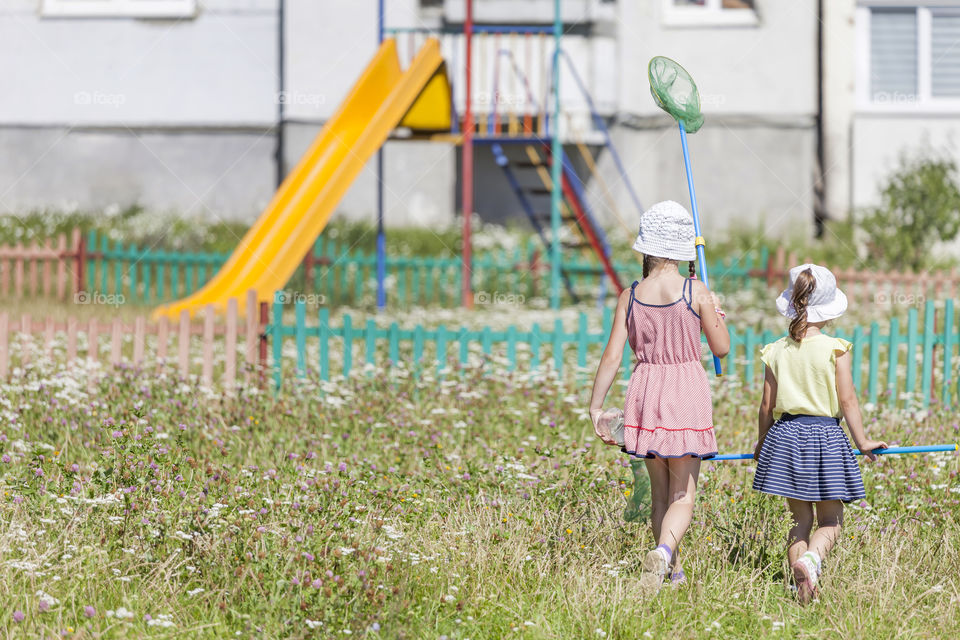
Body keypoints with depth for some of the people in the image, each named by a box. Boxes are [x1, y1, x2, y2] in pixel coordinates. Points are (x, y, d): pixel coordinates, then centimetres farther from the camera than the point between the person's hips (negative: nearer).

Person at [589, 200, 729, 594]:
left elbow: (612, 357, -3)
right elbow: (721, 348, -1)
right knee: (683, 495, -1)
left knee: (660, 491, 18)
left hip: (646, 393, 3)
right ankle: (663, 552, -29)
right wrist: (717, 313, 17)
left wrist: (596, 406, 3)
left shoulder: (631, 297, -1)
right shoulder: (696, 292, -9)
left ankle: (672, 570, 26)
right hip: (687, 393, -3)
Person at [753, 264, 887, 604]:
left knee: (800, 518, 13)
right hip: (825, 435, -3)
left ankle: (801, 584, 4)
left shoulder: (777, 351, 2)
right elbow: (848, 400, -7)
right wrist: (862, 442, 3)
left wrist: (762, 442, 20)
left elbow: (767, 405, 5)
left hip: (785, 435, 3)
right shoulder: (835, 349, -8)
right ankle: (810, 558, -23)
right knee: (830, 520, 6)